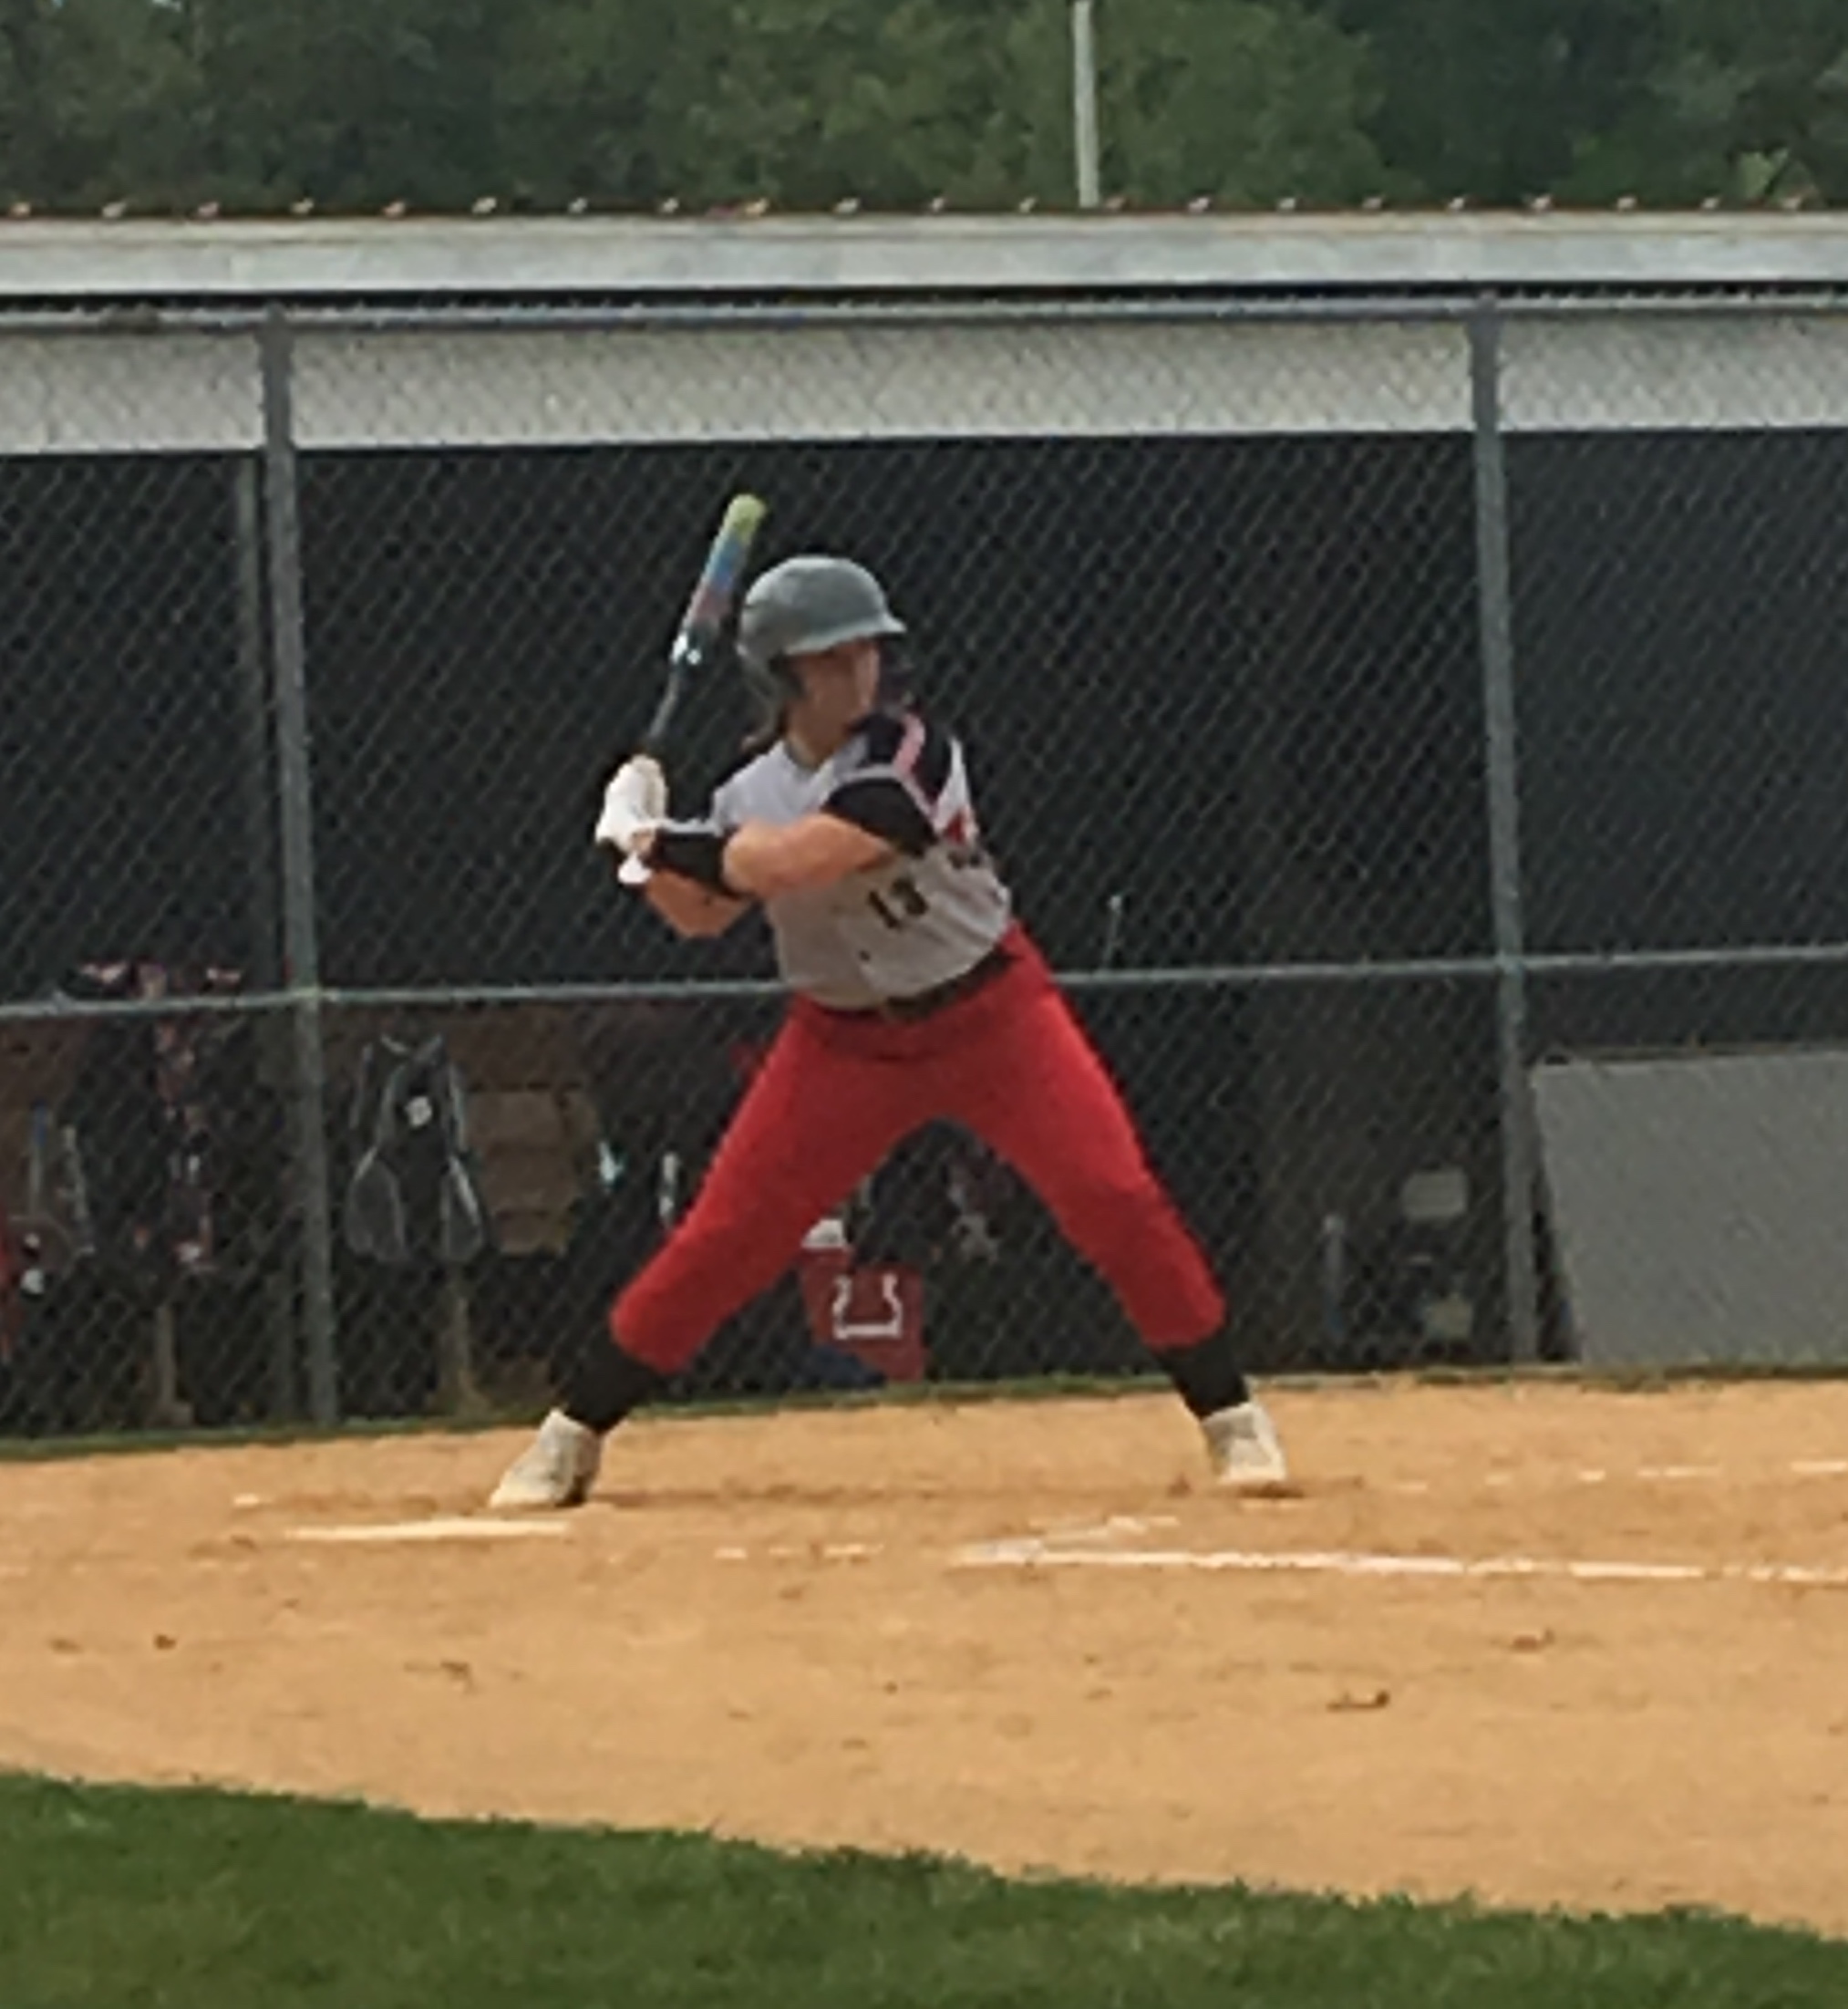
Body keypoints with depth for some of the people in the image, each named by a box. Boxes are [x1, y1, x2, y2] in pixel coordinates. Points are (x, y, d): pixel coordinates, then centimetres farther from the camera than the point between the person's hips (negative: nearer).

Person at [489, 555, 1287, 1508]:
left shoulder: (909, 755, -19)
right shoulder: (755, 791, -2)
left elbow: (796, 861, -30)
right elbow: (700, 914, 9)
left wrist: (672, 845, -19)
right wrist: (651, 852, -10)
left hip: (991, 1011, -3)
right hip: (845, 1038, 3)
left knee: (1117, 1200, -14)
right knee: (723, 1235, -1)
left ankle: (1230, 1417, -2)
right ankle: (572, 1436, 8)